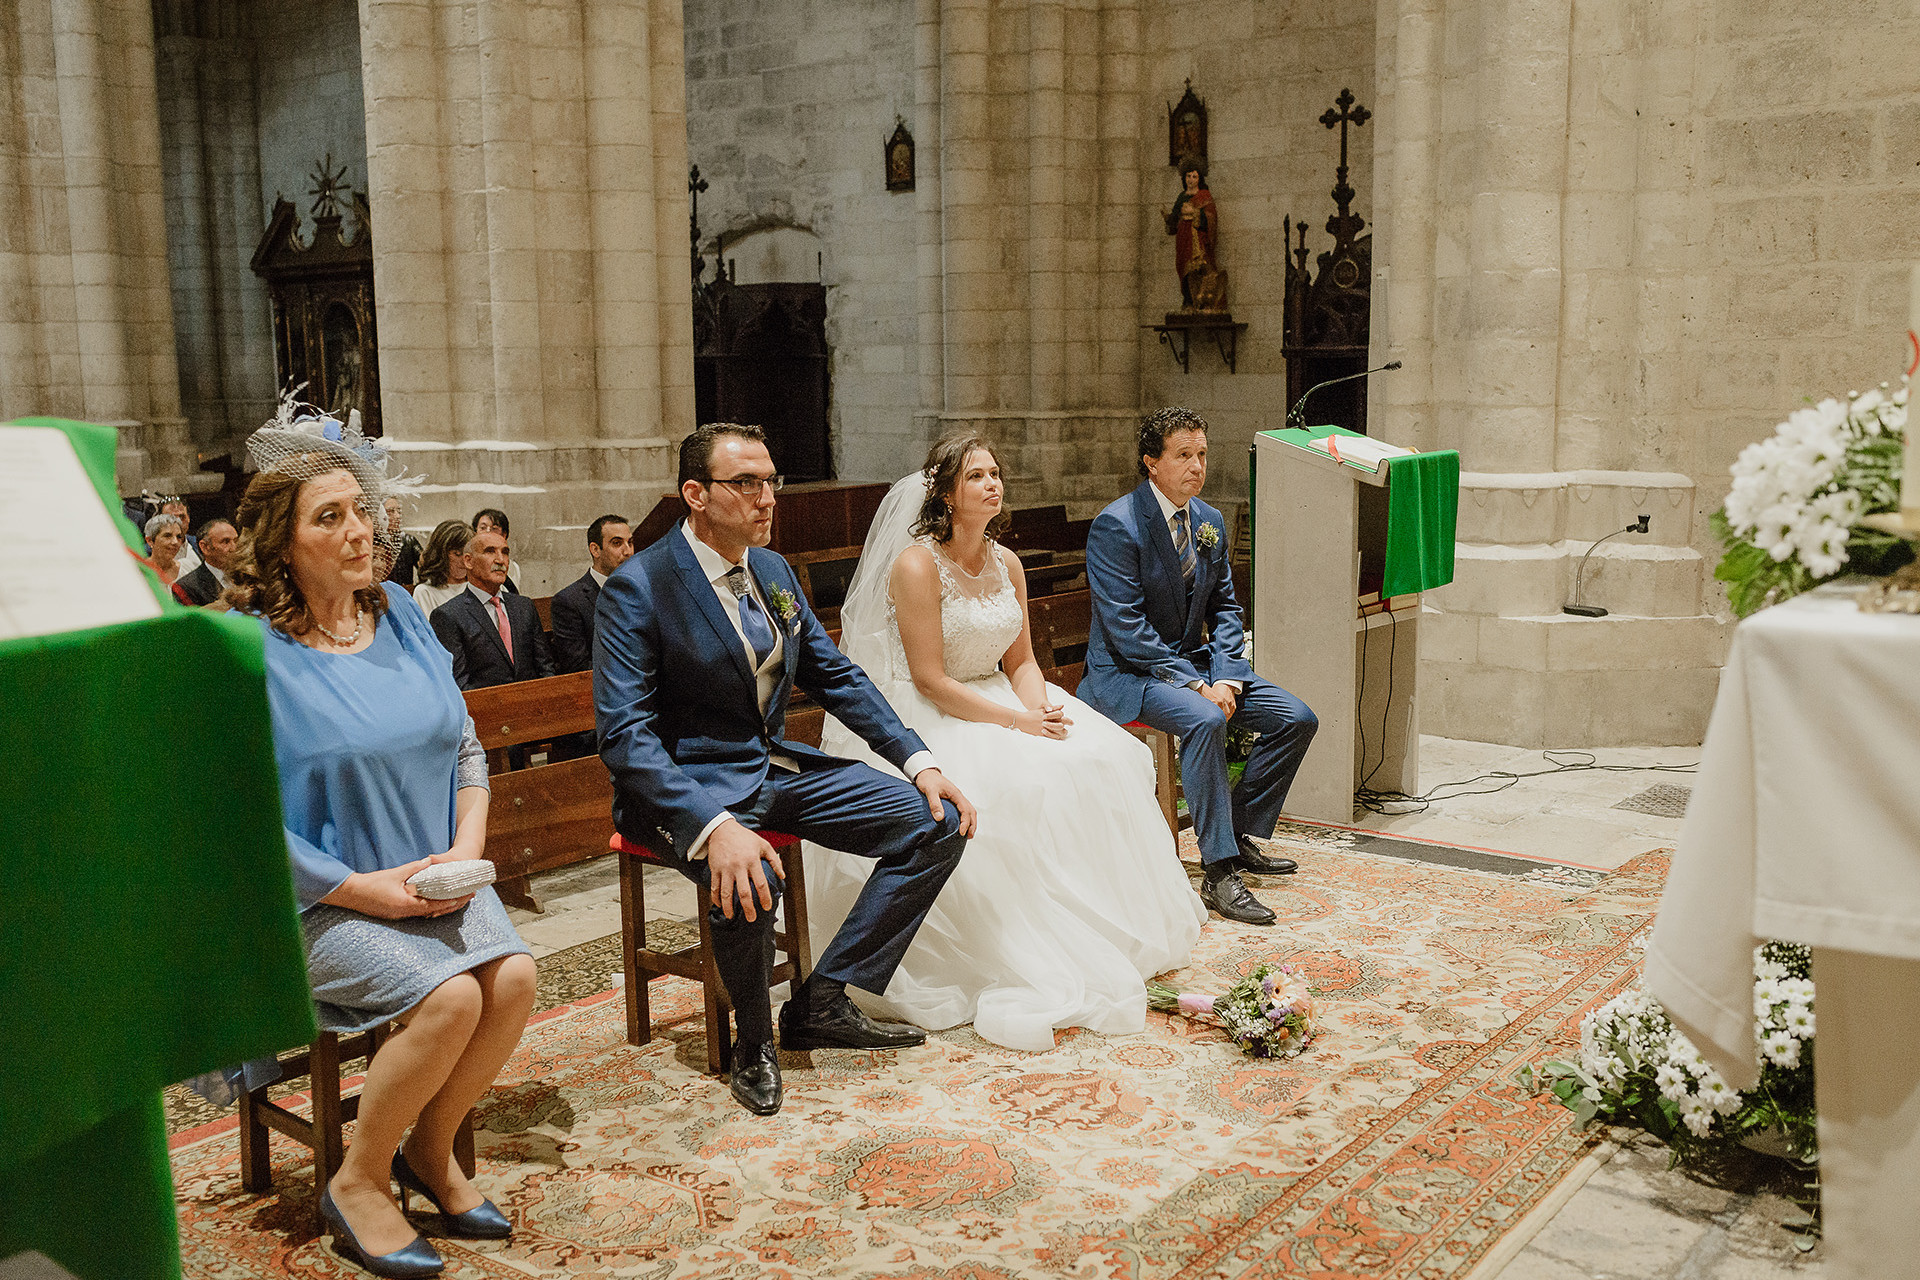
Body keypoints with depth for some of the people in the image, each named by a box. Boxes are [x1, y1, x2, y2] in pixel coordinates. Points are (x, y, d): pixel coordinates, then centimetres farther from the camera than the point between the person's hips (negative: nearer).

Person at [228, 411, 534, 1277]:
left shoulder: (400, 615, 8)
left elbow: (465, 749, 13)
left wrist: (465, 850, -4)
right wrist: (361, 888, -17)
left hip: (433, 879, 6)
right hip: (317, 903, -5)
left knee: (513, 975, -20)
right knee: (449, 996, -27)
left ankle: (430, 1150, 7)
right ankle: (358, 1183, -1)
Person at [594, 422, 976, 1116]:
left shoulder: (773, 571, 7)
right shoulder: (637, 588, -16)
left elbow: (836, 676, 14)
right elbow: (624, 733, -23)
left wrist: (918, 760, 0)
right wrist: (714, 826, -38)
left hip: (775, 766, 8)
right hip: (687, 785, -7)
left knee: (938, 825, -4)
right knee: (747, 880, -38)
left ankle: (822, 1002, 2)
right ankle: (755, 1040, -6)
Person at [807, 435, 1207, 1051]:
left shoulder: (1007, 563, 7)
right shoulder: (917, 565, -15)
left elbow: (1021, 661, 10)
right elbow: (929, 680, -19)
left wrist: (1040, 708, -13)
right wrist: (1017, 723, -22)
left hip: (999, 701, 7)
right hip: (923, 718, -7)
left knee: (1097, 757, -14)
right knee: (1010, 786, -32)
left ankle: (1106, 935, -1)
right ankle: (1018, 966, -18)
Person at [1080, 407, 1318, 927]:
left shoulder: (1210, 522, 7)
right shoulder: (1116, 526, -16)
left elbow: (1224, 608, 12)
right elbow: (1126, 629, -21)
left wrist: (1226, 678, -7)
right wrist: (1196, 686, -25)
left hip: (1196, 662, 8)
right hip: (1128, 673, -8)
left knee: (1296, 718, -5)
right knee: (1205, 720, -35)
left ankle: (1242, 836, 9)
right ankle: (1219, 871, -28)